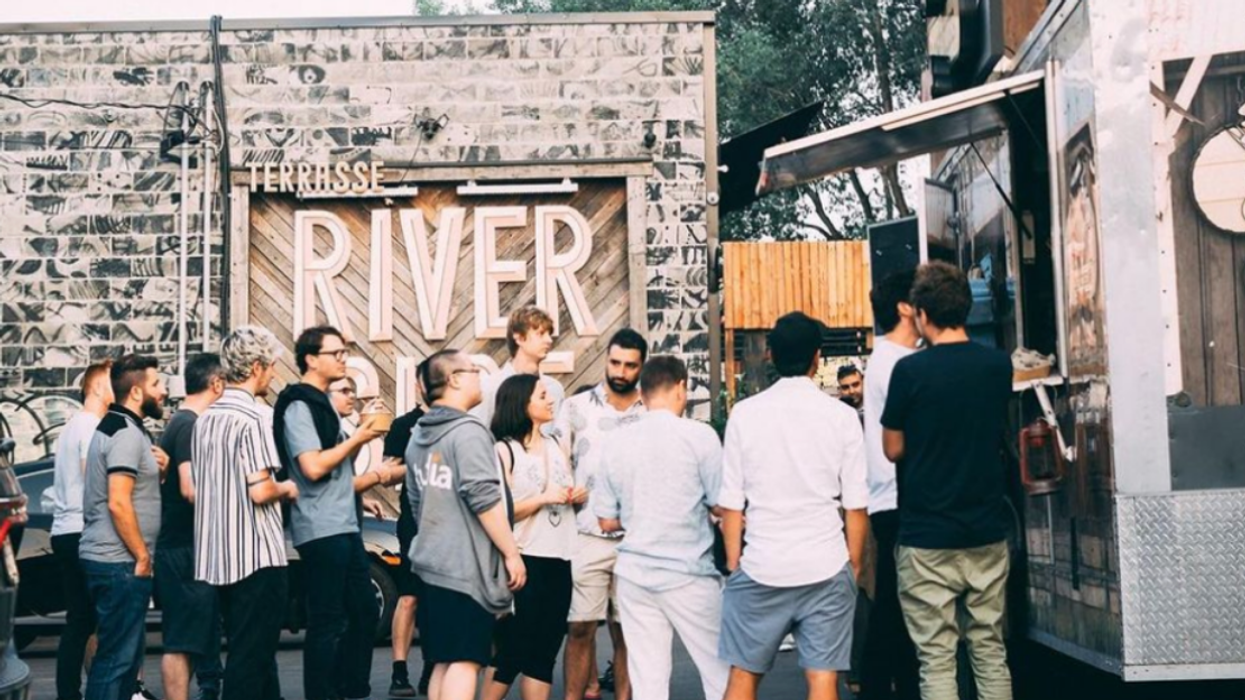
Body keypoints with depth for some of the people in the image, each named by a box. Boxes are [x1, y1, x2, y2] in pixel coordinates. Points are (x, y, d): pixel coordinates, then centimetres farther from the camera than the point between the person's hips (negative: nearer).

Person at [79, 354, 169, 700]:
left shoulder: (116, 427, 16)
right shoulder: (126, 433, -15)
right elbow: (118, 502, -21)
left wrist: (157, 471, 9)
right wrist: (142, 556, -15)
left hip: (108, 558, 10)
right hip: (120, 562, -10)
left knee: (124, 652, 16)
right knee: (118, 656, -6)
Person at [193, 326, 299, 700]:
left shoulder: (206, 418, 11)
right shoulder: (256, 416, -14)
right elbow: (259, 491, -22)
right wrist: (287, 489, -1)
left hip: (218, 556, 8)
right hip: (257, 556, -8)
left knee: (249, 651, 18)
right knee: (253, 656, -2)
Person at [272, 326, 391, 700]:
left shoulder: (322, 403, 16)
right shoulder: (299, 406, -12)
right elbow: (313, 467, -22)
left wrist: (361, 438, 7)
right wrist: (356, 439, -11)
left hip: (343, 526, 10)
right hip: (321, 529, -10)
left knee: (364, 611, 15)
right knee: (327, 622, -4)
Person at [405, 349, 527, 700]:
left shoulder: (419, 436, 15)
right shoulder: (468, 431, -12)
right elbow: (484, 498, -19)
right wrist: (512, 553, -14)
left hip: (433, 563, 8)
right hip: (467, 566, -8)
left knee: (443, 662, 12)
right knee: (464, 661, -6)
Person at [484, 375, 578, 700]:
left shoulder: (556, 447, 14)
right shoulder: (503, 450, -5)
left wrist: (578, 496, 2)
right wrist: (542, 497, -17)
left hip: (560, 560, 6)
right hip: (526, 560, -6)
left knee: (544, 651, 9)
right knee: (511, 650, 0)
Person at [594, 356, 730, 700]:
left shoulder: (617, 442, 3)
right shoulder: (699, 435, -8)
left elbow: (607, 520, 8)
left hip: (635, 573, 4)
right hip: (688, 574, -3)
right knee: (719, 670, 9)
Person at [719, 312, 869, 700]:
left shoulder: (745, 413, 0)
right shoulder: (841, 416, 0)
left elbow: (731, 504, -1)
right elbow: (855, 506, 0)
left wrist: (734, 565, 8)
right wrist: (854, 566, 10)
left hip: (761, 566, 0)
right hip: (826, 566, 0)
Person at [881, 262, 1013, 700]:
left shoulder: (910, 371, -12)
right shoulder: (999, 365, 1)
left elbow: (893, 449, -2)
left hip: (927, 537, -4)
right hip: (987, 532, 4)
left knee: (936, 657, 2)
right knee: (990, 650, 13)